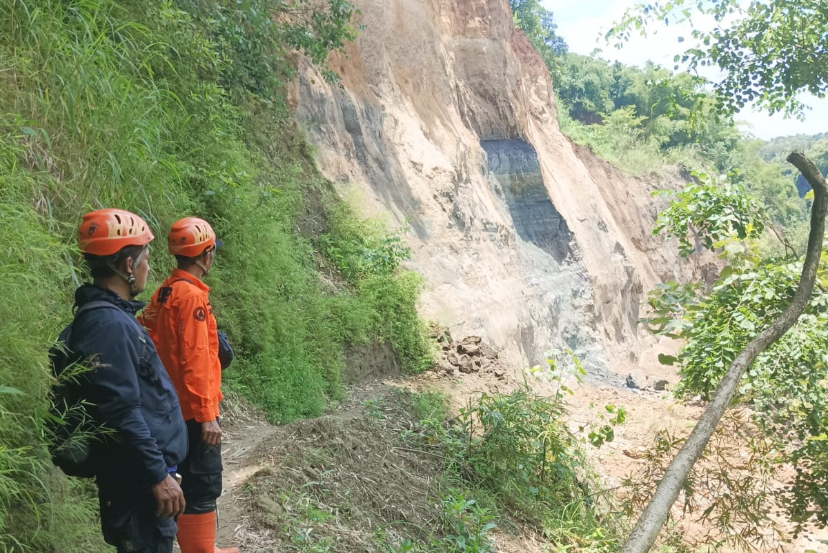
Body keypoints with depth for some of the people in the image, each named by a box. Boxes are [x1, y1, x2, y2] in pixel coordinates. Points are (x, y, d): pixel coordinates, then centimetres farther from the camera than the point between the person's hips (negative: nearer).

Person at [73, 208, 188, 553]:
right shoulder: (108, 324, -23)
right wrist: (158, 475, -22)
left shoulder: (111, 314, 9)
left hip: (143, 471, 10)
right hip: (138, 478, -10)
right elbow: (122, 414, -27)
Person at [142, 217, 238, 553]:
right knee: (204, 487, -1)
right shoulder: (192, 295, -19)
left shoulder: (165, 292, 9)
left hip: (175, 407, 10)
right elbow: (194, 359, -23)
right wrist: (206, 414, -21)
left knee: (193, 481, 19)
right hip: (194, 410, -10)